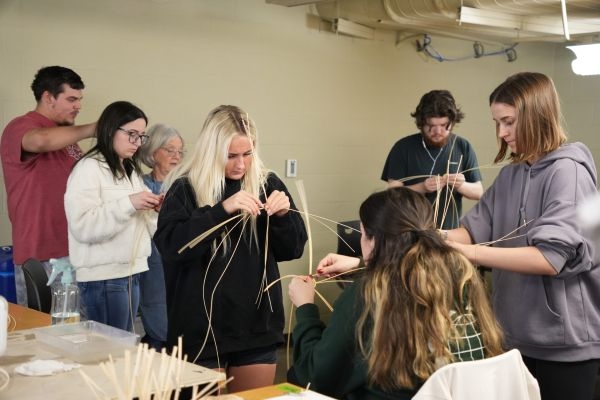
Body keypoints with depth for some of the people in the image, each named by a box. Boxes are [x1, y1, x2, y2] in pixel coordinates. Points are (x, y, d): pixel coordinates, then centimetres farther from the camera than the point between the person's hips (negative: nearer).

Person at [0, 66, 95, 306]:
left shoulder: (65, 135, 15)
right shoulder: (20, 128, -8)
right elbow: (41, 141, -33)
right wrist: (93, 129, -22)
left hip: (74, 250, 7)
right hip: (40, 256, -7)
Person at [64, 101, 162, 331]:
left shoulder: (130, 170, 16)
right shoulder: (89, 168, -10)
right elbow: (83, 226, -21)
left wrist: (154, 211, -1)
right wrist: (128, 203, -24)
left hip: (131, 272, 8)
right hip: (103, 277, -8)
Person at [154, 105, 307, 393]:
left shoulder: (267, 183, 4)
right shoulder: (186, 188, -6)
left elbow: (293, 249, 5)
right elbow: (170, 246, -20)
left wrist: (283, 215, -15)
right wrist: (222, 210, -28)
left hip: (258, 324, 3)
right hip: (202, 328, -3)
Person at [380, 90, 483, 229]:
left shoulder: (463, 147, 0)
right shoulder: (403, 147, -5)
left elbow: (478, 192, 4)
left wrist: (461, 186, -17)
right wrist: (422, 187, -24)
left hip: (449, 232, 2)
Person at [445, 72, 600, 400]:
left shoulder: (567, 171, -16)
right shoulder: (510, 174, 9)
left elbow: (551, 258, -26)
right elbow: (475, 229, 1)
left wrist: (470, 253, -29)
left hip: (563, 341, -7)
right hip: (515, 333, 7)